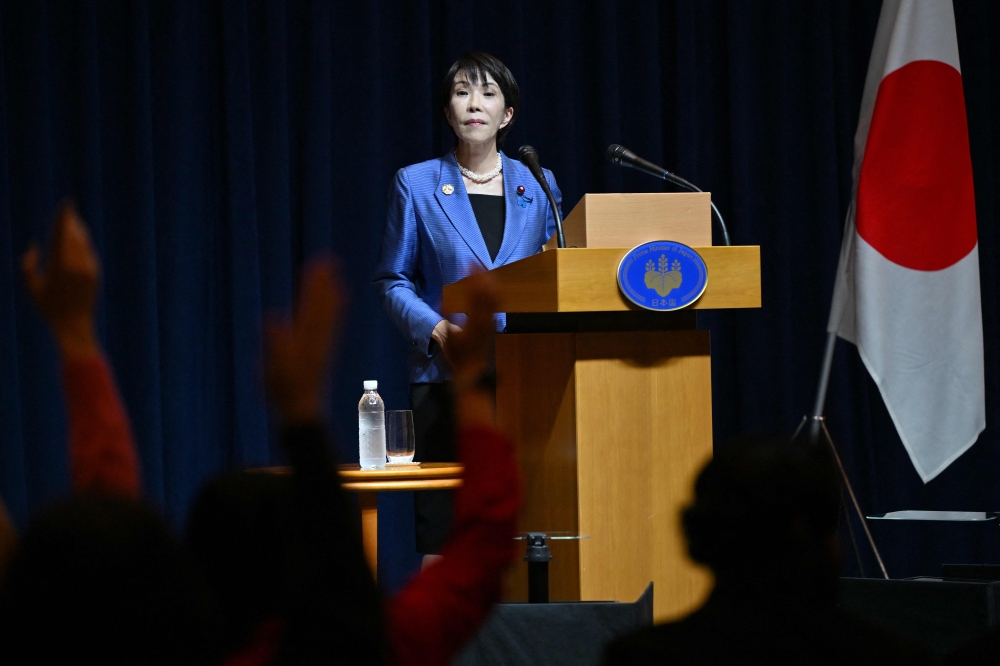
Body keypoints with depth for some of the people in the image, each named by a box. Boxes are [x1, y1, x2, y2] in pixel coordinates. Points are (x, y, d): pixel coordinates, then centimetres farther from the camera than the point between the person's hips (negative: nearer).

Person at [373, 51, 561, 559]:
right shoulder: (416, 185, 6)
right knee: (443, 530, -4)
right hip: (445, 377, -2)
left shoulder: (538, 186, 11)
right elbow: (392, 281, 6)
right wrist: (433, 329, -11)